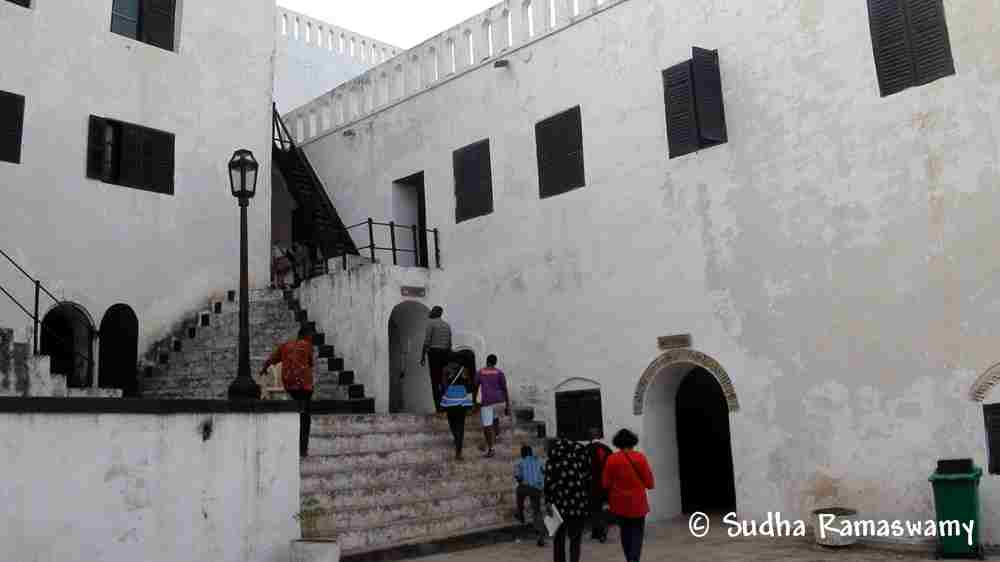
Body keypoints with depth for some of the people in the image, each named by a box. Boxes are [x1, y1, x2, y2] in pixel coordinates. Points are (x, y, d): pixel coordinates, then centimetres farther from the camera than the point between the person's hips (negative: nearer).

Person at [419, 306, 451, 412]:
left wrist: (423, 356, -7)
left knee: (435, 381, -6)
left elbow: (427, 341, -10)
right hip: (445, 353, 6)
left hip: (434, 352, -6)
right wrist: (448, 358, 21)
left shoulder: (431, 323, -4)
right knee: (444, 380, 8)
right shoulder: (447, 325, 17)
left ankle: (439, 407, -11)